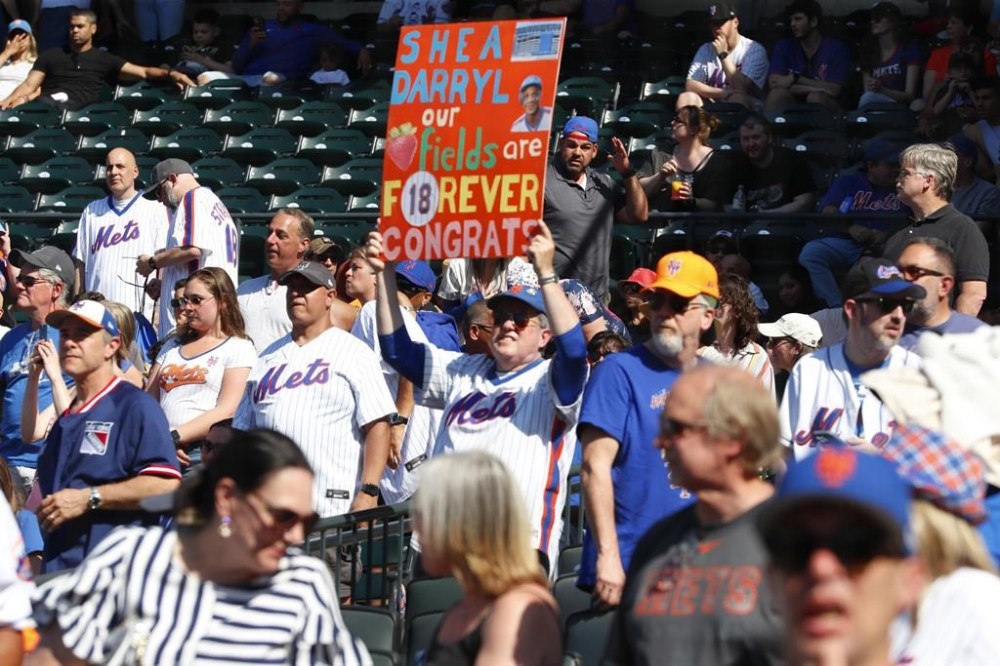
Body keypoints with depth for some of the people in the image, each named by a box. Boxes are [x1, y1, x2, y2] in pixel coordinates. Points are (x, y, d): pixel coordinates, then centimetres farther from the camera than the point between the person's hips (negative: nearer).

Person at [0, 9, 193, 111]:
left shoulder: (104, 60, 20)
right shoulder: (51, 55, 25)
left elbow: (144, 72, 14)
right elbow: (29, 85, 17)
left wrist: (170, 74, -5)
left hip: (76, 109, -2)